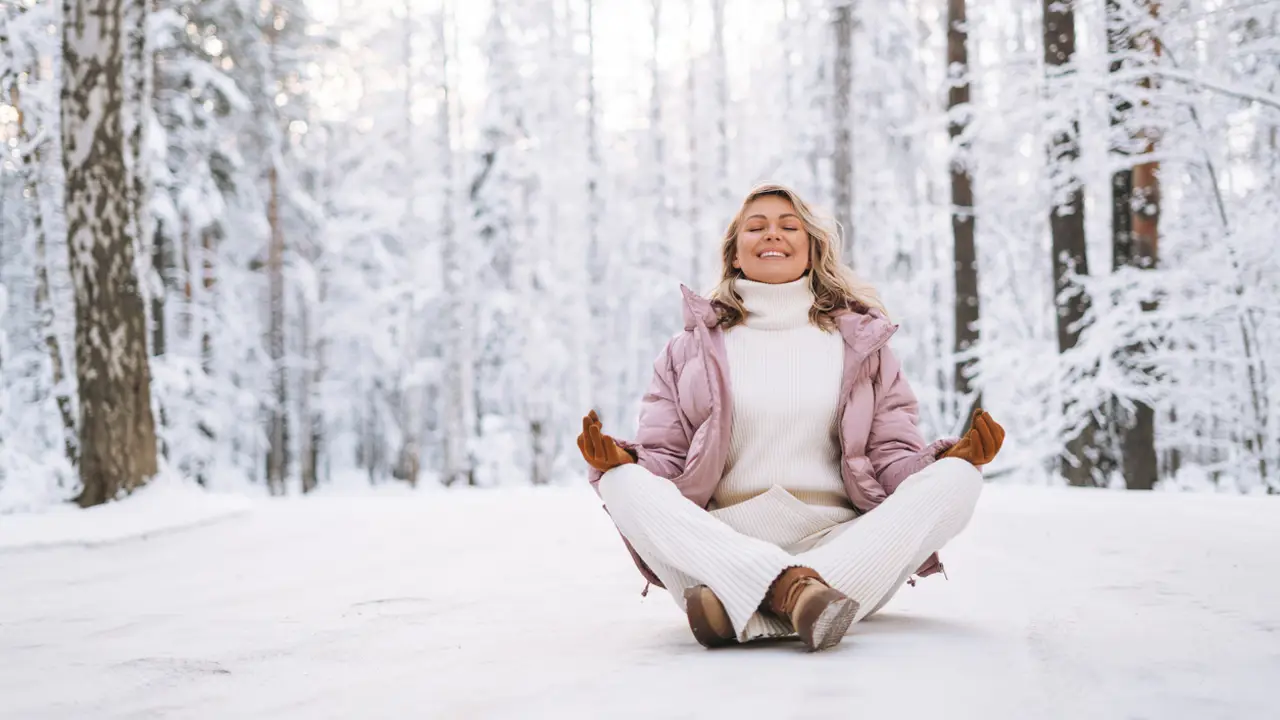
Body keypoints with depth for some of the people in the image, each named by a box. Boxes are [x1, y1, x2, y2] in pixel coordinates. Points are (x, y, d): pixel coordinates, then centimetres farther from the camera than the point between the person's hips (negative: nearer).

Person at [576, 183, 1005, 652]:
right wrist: (620, 459, -13)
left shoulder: (860, 339, 19)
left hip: (841, 543, 1)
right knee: (627, 481, -25)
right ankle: (795, 589, -48)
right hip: (723, 548, -1)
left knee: (955, 479, -24)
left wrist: (955, 456, -10)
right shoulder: (693, 348, 18)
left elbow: (892, 458, 12)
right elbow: (664, 460, 11)